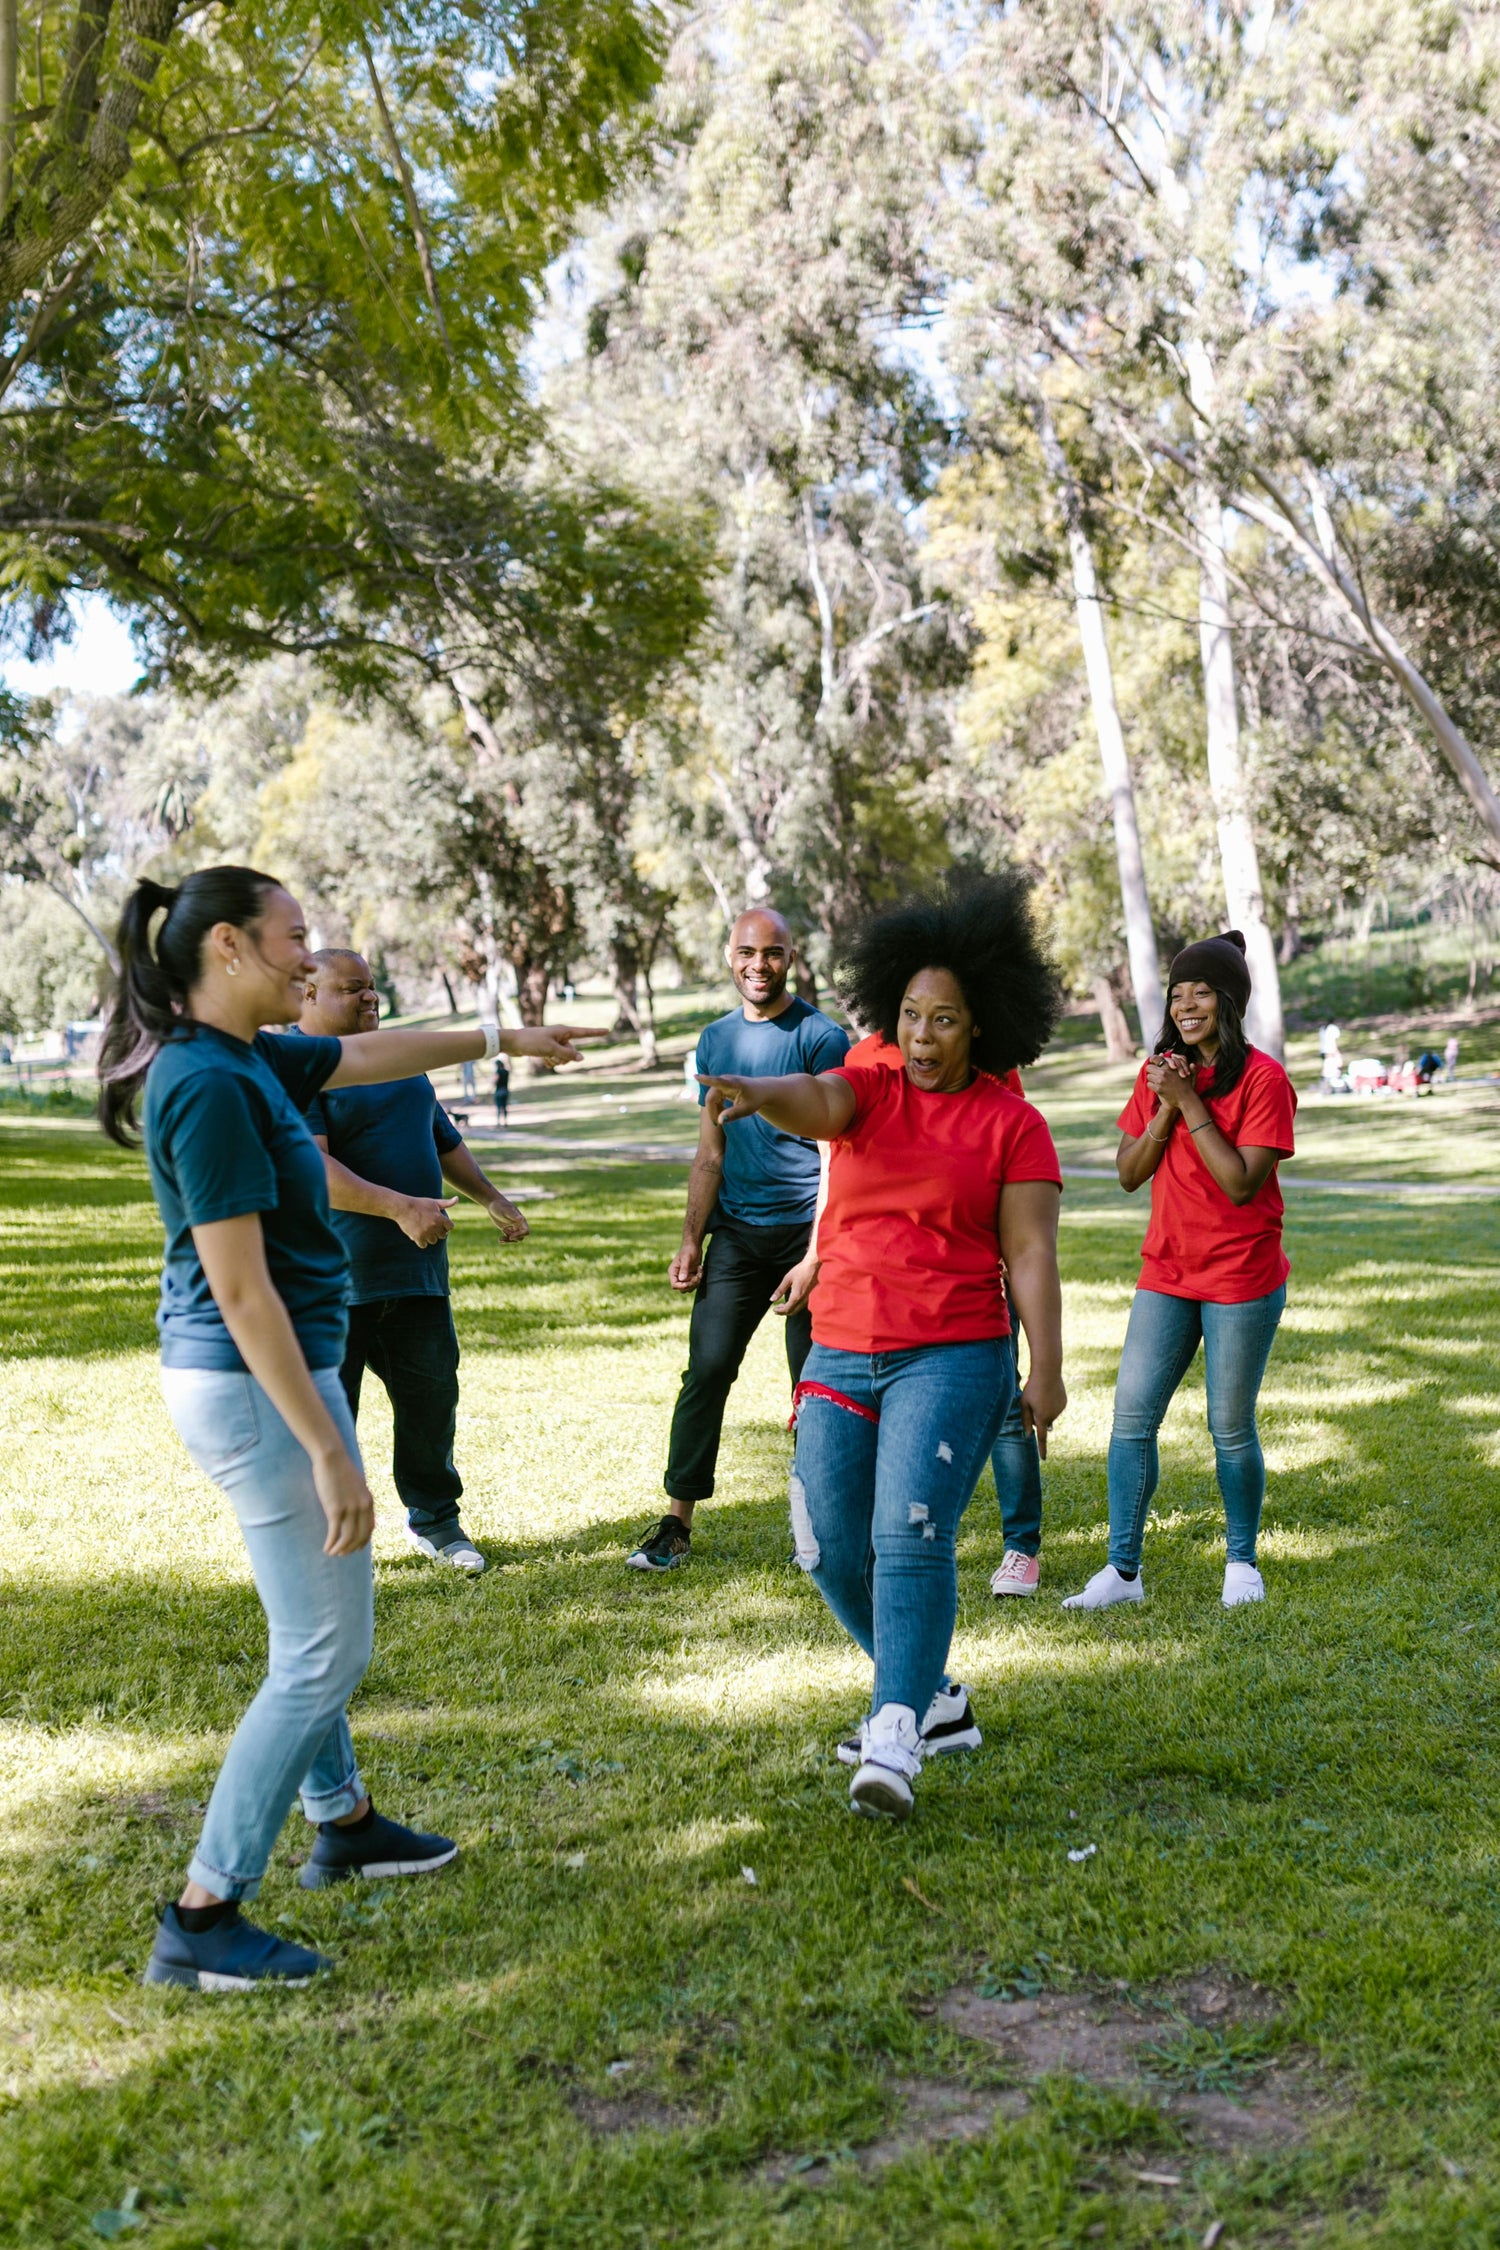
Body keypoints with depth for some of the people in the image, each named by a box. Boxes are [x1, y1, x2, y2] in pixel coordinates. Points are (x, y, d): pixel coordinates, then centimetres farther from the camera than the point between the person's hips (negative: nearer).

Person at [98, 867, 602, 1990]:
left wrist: (505, 1037, 35)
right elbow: (240, 1292, -24)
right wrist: (328, 1453, -22)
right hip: (256, 1387, -10)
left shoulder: (249, 1058, 6)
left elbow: (373, 1053, 25)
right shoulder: (209, 1086, -23)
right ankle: (200, 1921, 7)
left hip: (279, 1371, 10)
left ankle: (343, 1823, 43)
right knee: (324, 1653, -1)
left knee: (316, 1625, 24)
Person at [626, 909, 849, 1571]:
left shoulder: (820, 1037, -5)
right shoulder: (715, 1039, 12)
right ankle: (677, 1523, 4)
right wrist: (691, 1240, 10)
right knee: (706, 1370, -1)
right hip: (735, 1232, 4)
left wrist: (819, 1251, -15)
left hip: (805, 1228, -4)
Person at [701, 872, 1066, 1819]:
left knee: (910, 1536, -19)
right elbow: (815, 1102, -17)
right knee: (833, 1550, 7)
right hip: (841, 1353, 5)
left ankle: (895, 1742, -13)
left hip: (953, 1358, -4)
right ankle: (933, 1693, 28)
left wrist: (1047, 1368, -10)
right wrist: (757, 1094, -41)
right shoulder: (868, 1090, 7)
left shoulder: (1013, 1125, 1)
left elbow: (1031, 1253, -3)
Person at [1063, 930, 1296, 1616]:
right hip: (1166, 1275, 5)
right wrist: (1164, 1109, -12)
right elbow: (1129, 1174, 3)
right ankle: (1123, 1568, 8)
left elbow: (1241, 1184, -18)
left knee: (1231, 1428, 4)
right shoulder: (1160, 1072, 7)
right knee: (1131, 1418, 0)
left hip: (1242, 1281, -5)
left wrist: (1192, 1104, -20)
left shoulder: (1263, 1079, -11)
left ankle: (1242, 1562, 24)